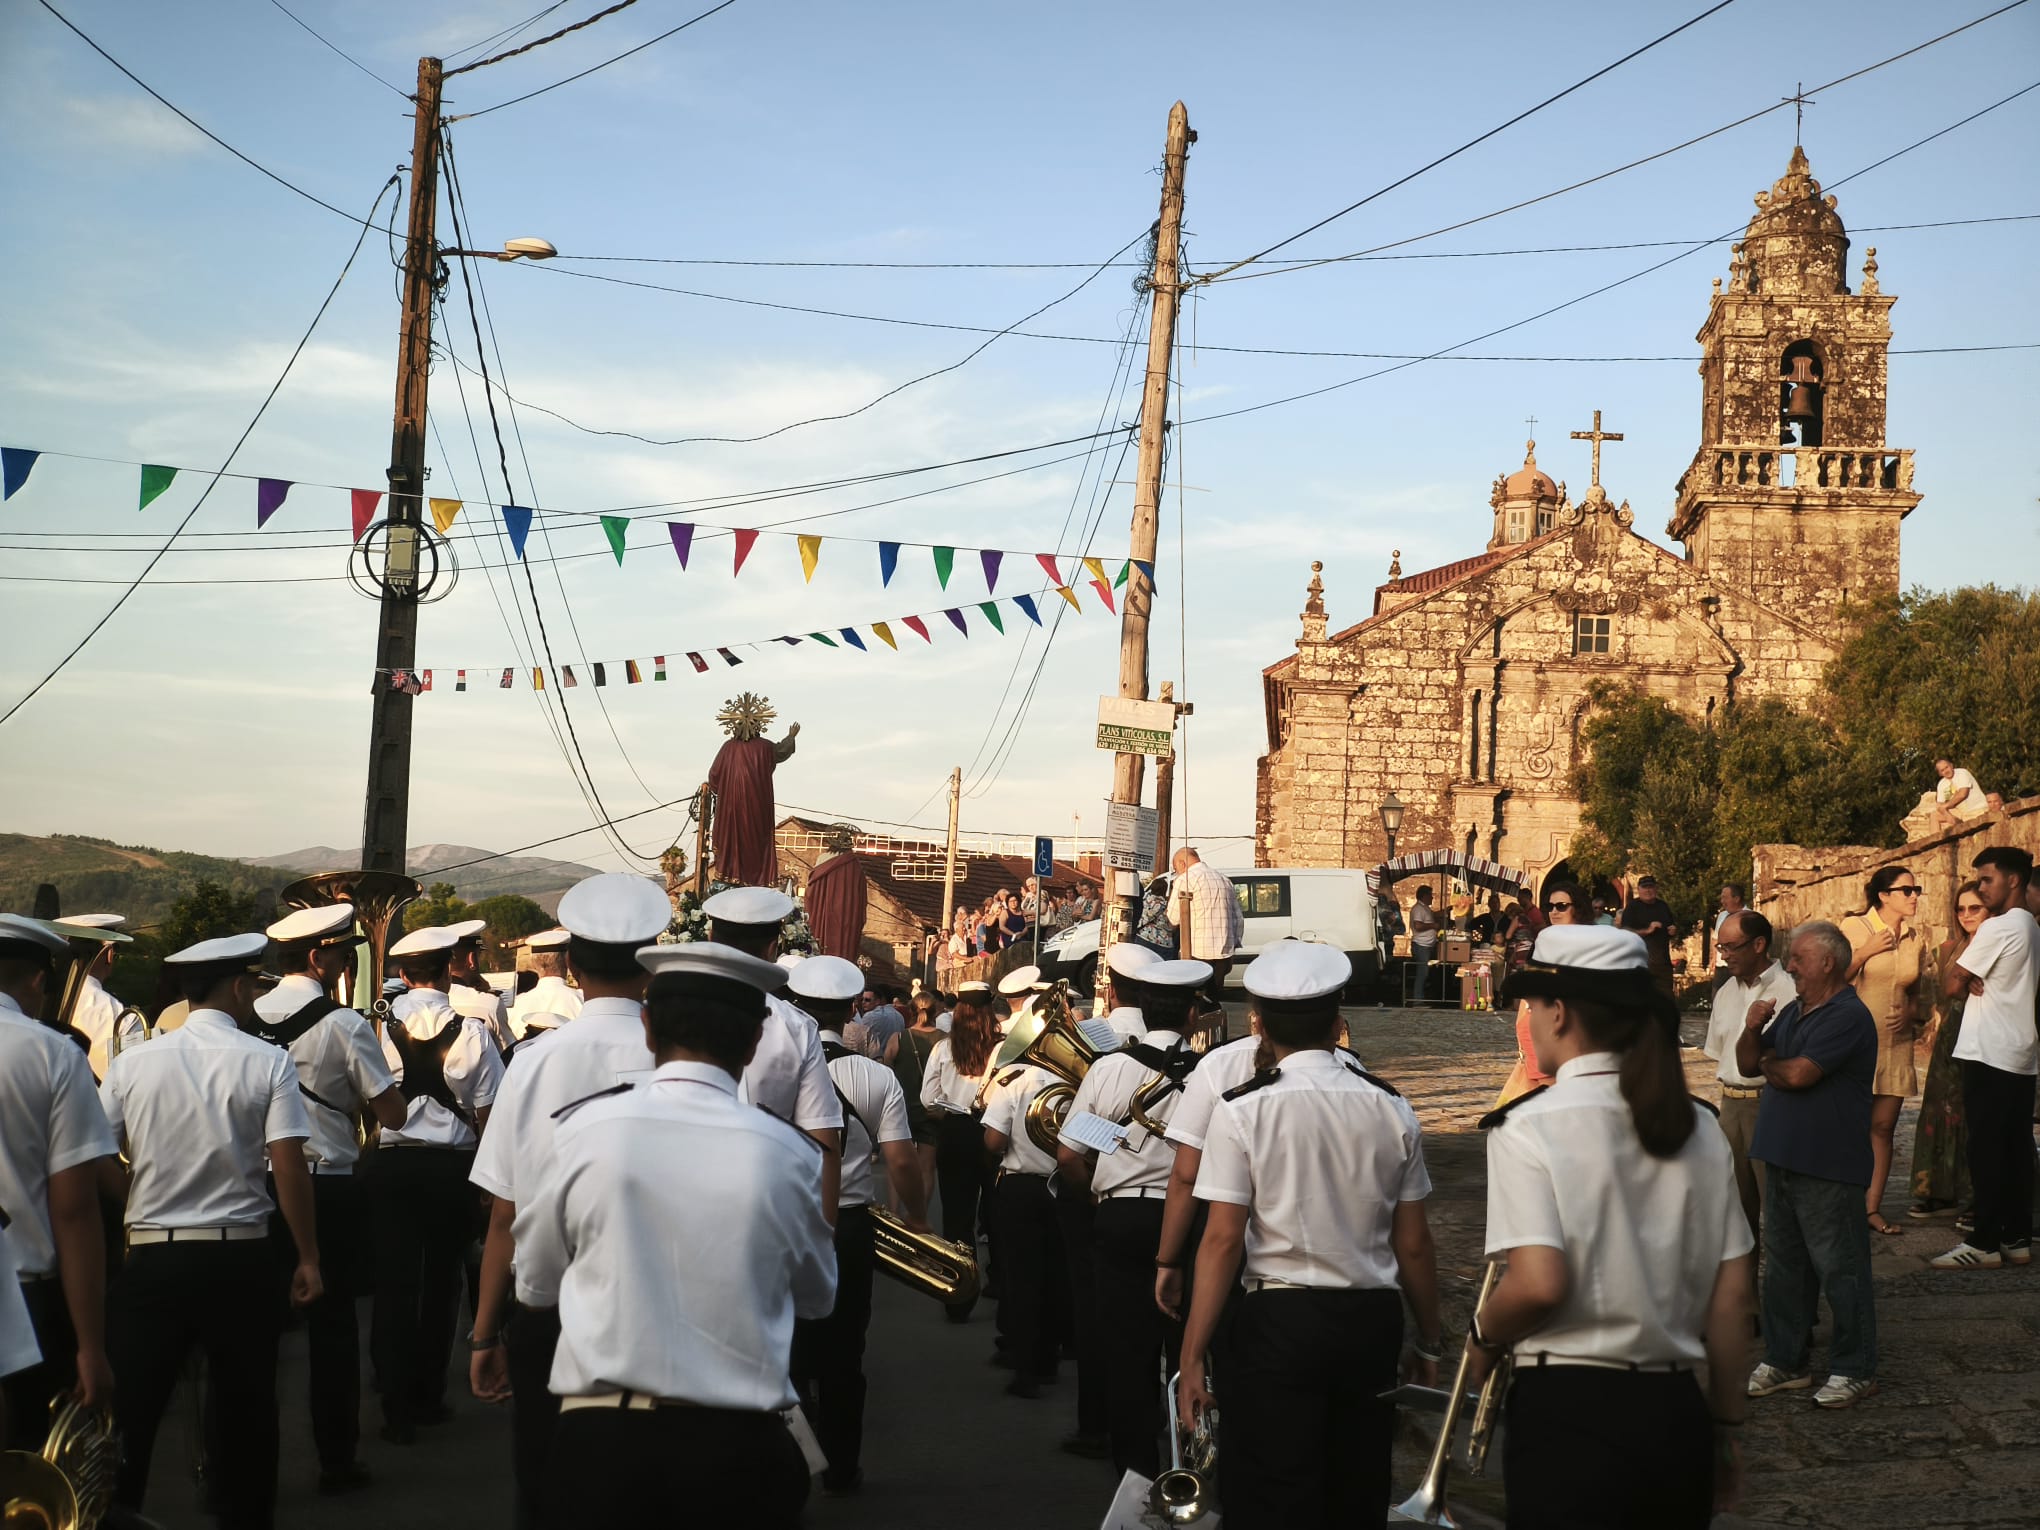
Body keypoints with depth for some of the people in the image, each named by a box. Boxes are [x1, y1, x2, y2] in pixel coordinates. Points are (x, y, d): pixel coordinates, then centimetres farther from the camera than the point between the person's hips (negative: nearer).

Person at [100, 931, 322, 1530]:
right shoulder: (267, 1062, -6)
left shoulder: (133, 1063, 1)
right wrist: (309, 1257, -4)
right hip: (239, 1256, -1)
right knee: (246, 1409, 13)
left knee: (129, 1412, 8)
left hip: (151, 1256, 1)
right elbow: (289, 1167, -10)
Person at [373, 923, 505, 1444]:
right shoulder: (471, 1031, -7)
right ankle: (429, 1396, 22)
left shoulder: (379, 1029, -6)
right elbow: (486, 1113, -4)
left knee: (395, 1284, 4)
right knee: (441, 1282, 14)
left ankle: (397, 1407, 3)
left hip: (393, 1164, 0)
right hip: (452, 1166, 0)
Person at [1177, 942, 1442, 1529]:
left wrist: (1194, 1355, -8)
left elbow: (1223, 1239, -12)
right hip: (1373, 1322, 4)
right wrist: (1429, 1345, 16)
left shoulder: (1243, 1110, -9)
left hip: (1280, 1320, -4)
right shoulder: (1391, 1108, 1)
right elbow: (1412, 1244, 4)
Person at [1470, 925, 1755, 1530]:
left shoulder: (1530, 1128, -11)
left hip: (1569, 1411, -6)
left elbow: (1538, 1285, -22)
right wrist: (1725, 1431, 15)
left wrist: (1483, 1337, -1)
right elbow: (1731, 1296, 7)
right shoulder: (1699, 1128, 5)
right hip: (1677, 1412, 7)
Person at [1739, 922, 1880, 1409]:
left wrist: (1769, 1064, -1)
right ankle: (1784, 1362, 23)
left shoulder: (1848, 1017, -14)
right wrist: (1753, 1030, -5)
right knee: (1783, 1263, 14)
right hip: (1783, 1159, 9)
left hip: (1829, 1167, -9)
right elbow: (1747, 1064, 14)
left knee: (1839, 1268, -1)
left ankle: (1854, 1369, 7)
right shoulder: (1791, 1013, 15)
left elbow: (1798, 1074, -22)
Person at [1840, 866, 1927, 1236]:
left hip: (1896, 1042, 4)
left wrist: (1912, 1014, 1)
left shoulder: (1915, 939, 9)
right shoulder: (1854, 928, -5)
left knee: (1883, 1127, 4)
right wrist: (1865, 952, -17)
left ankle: (1872, 1207, 9)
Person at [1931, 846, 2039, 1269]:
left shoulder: (1997, 928, -13)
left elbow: (1954, 981, -11)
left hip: (1989, 1055, -9)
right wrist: (1977, 979, 0)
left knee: (1986, 1150, -6)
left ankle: (1985, 1243, -5)